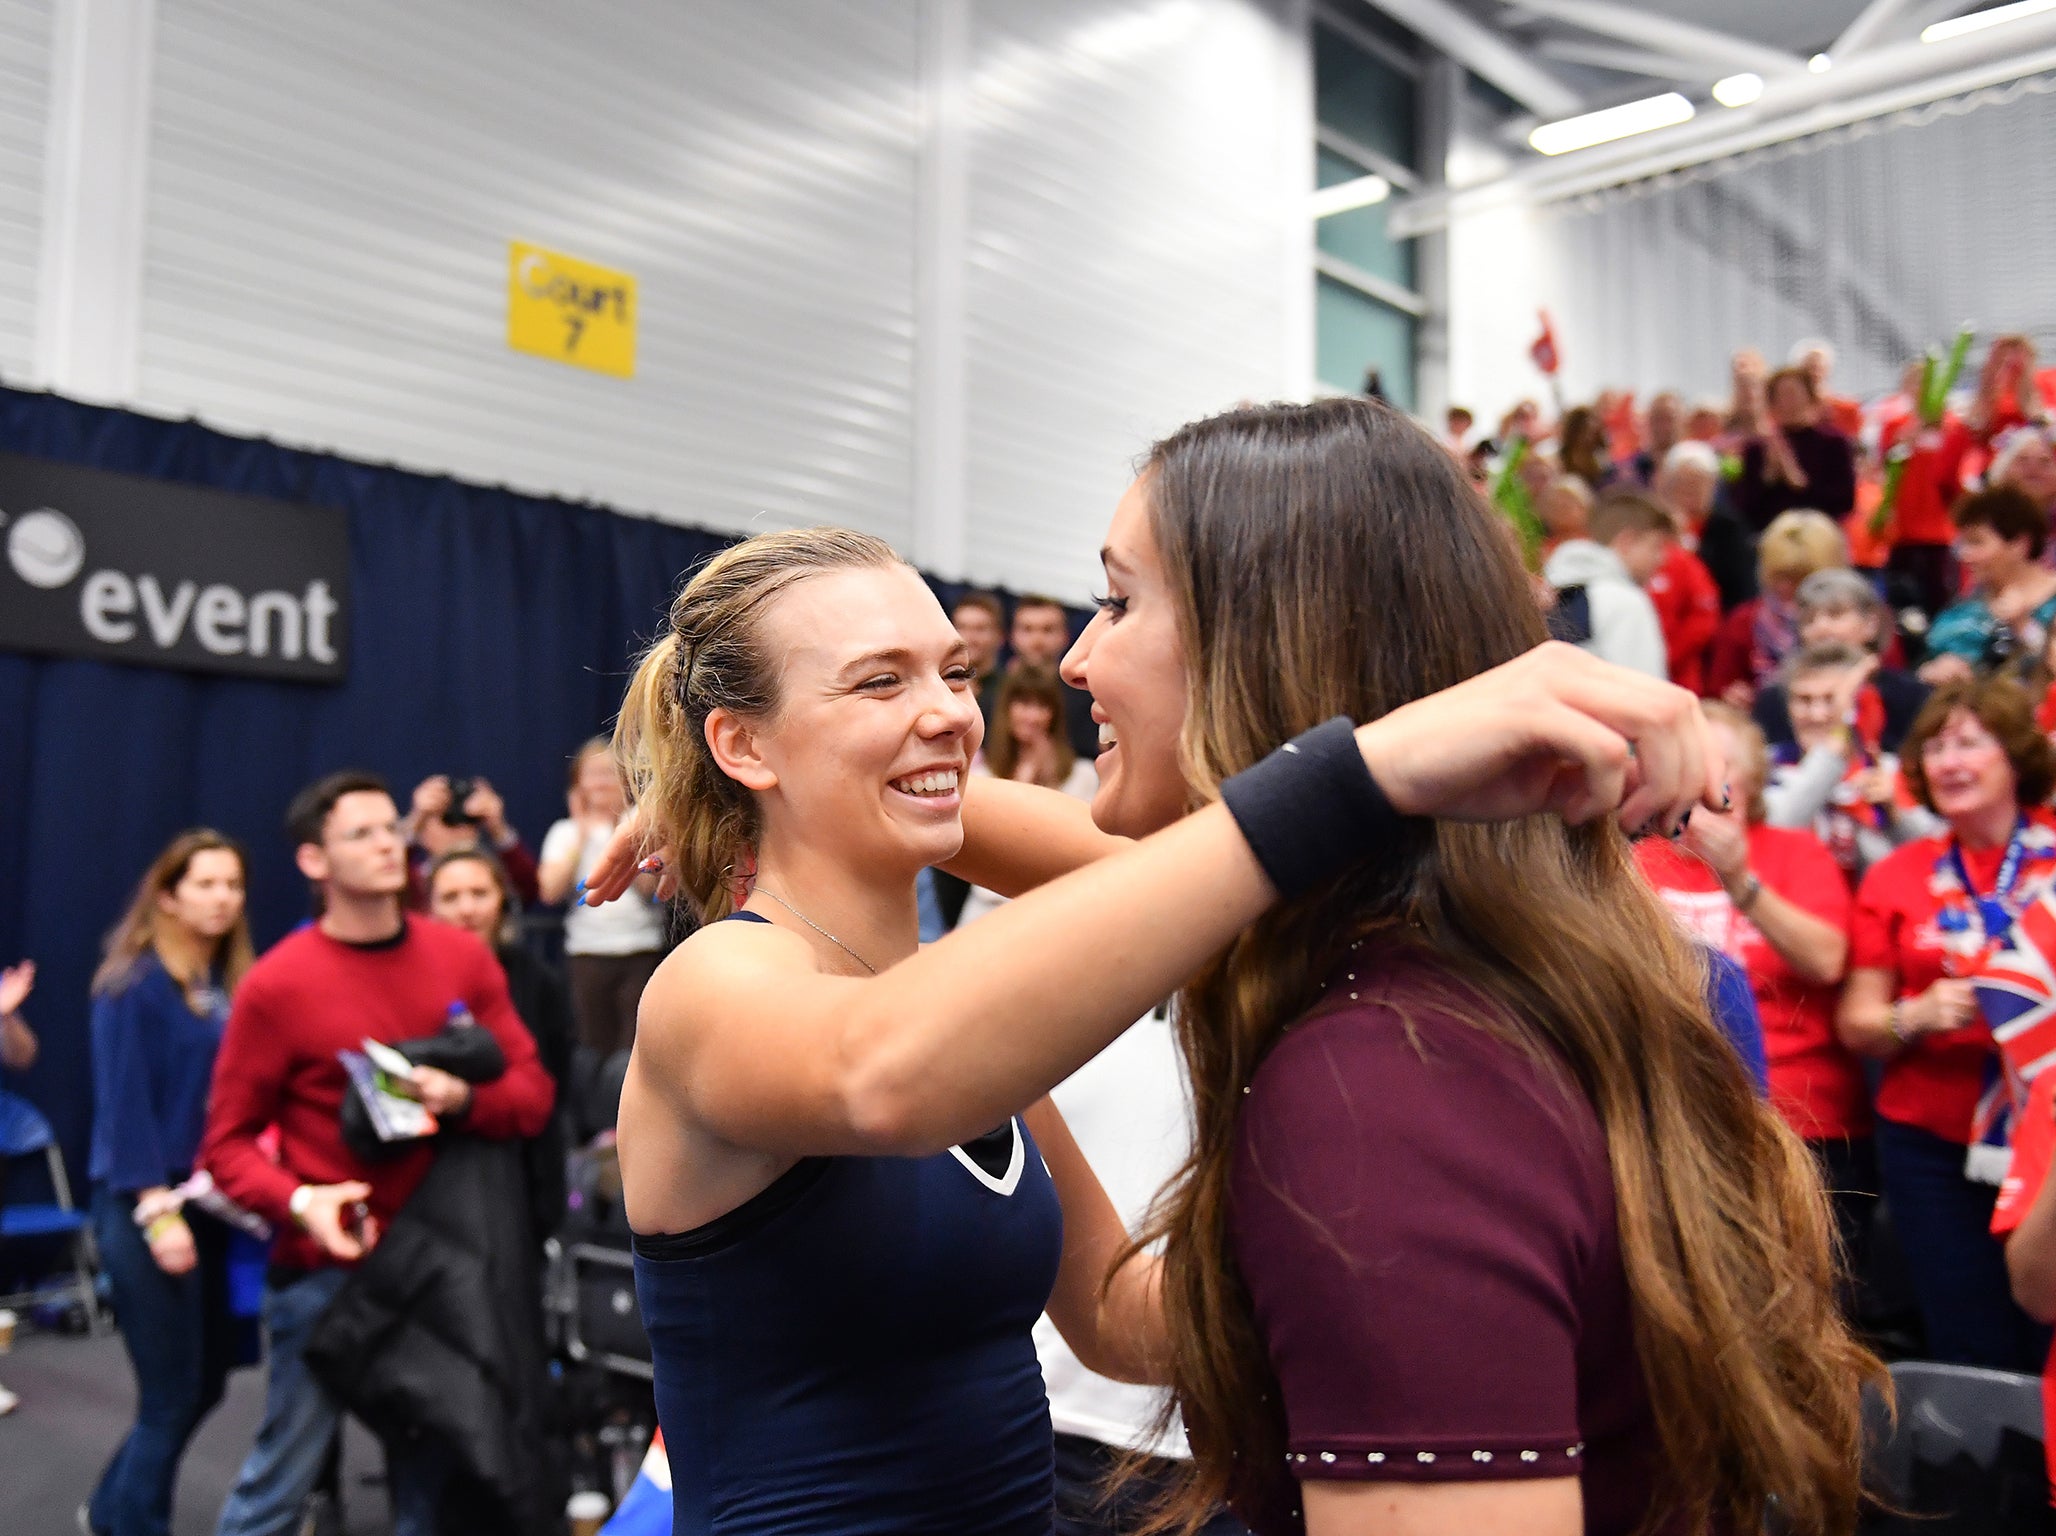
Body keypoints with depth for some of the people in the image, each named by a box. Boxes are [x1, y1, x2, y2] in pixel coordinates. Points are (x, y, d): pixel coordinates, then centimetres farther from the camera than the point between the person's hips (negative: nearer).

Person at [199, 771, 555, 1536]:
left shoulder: (463, 957, 1)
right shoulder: (277, 984, -9)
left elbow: (532, 1091, 3)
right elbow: (228, 1141, -4)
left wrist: (464, 1099, -17)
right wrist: (298, 1203, -21)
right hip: (326, 1268, -3)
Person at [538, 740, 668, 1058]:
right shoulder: (566, 832, 11)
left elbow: (649, 885, -7)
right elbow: (551, 891, -5)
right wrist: (582, 835, -1)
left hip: (642, 950, -1)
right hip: (588, 951, 1)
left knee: (637, 1047, -7)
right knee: (596, 1046, 0)